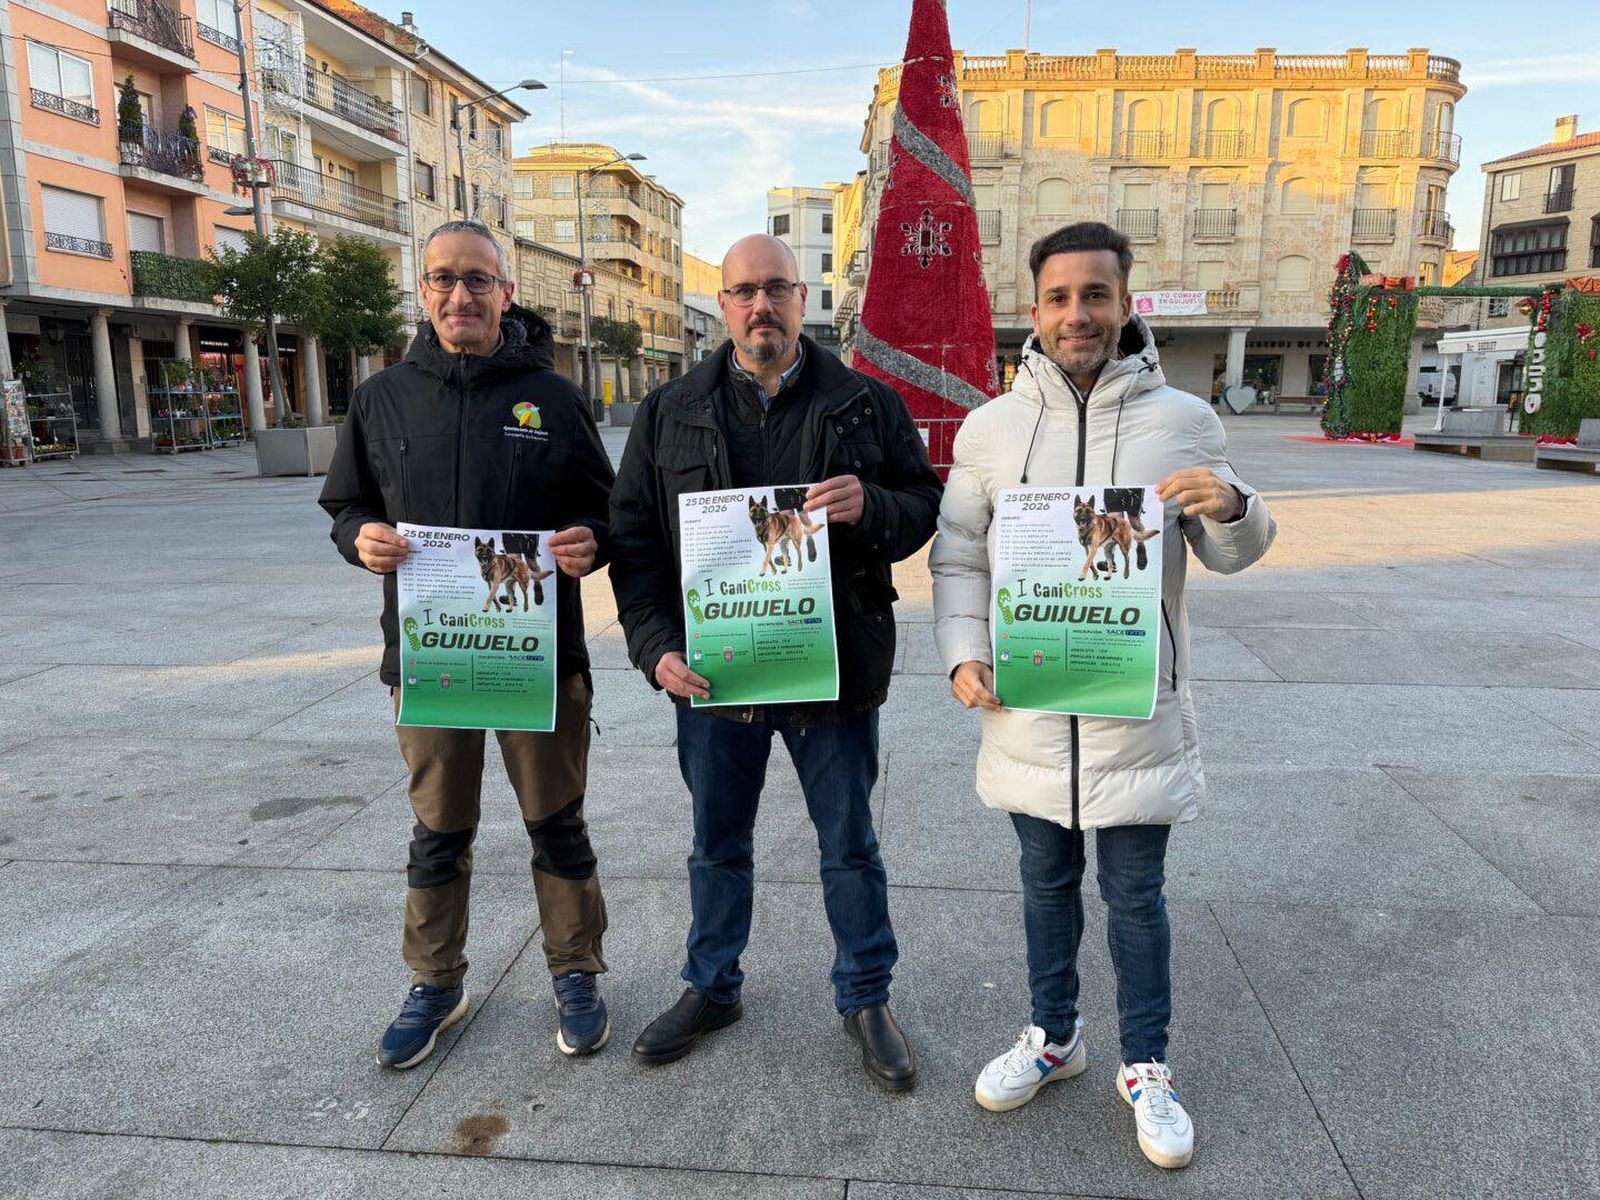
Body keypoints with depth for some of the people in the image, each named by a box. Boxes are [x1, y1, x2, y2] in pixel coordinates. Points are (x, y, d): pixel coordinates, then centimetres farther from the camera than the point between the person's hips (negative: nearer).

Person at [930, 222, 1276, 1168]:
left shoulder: (1184, 419, -3)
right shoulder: (992, 426, -1)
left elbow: (1231, 557, 5)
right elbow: (957, 559, 5)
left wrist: (1233, 509, -18)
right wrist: (964, 655, -9)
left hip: (1137, 710, -1)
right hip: (1028, 708, 2)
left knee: (1136, 894, 11)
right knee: (1048, 882, 18)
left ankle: (1146, 1067, 33)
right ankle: (1054, 1036, 39)